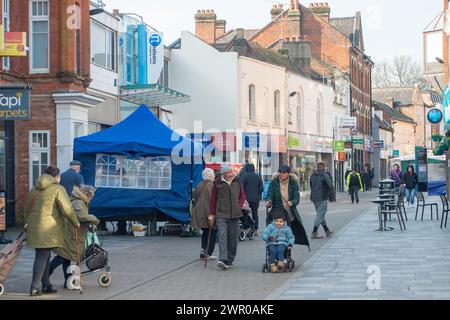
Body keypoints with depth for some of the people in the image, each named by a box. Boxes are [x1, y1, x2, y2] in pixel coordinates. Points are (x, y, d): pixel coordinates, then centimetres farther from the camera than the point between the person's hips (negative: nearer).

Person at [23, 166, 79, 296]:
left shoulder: (35, 189, 17)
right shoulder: (58, 189, -6)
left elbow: (26, 209, 25)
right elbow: (67, 209, -12)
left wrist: (27, 223, 37)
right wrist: (76, 223, 1)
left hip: (34, 228, 7)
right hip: (48, 230, -7)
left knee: (44, 256, 14)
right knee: (42, 257, -5)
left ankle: (46, 285, 18)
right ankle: (34, 287, -8)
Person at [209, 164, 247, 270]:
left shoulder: (237, 182, 7)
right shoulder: (217, 183, -1)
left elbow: (242, 195, 19)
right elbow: (213, 199, 4)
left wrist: (240, 205, 3)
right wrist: (211, 214, 3)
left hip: (234, 214, 3)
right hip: (221, 214, -3)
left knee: (233, 238, 6)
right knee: (222, 236, -15)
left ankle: (230, 260, 15)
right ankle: (223, 260, -23)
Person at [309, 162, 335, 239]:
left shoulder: (312, 176, 10)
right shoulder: (324, 175, -12)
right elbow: (330, 185, -17)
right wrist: (332, 190, 3)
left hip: (314, 198, 8)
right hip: (322, 198, -8)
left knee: (320, 215, 17)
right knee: (320, 215, -4)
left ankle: (327, 230, 28)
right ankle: (314, 233, -8)